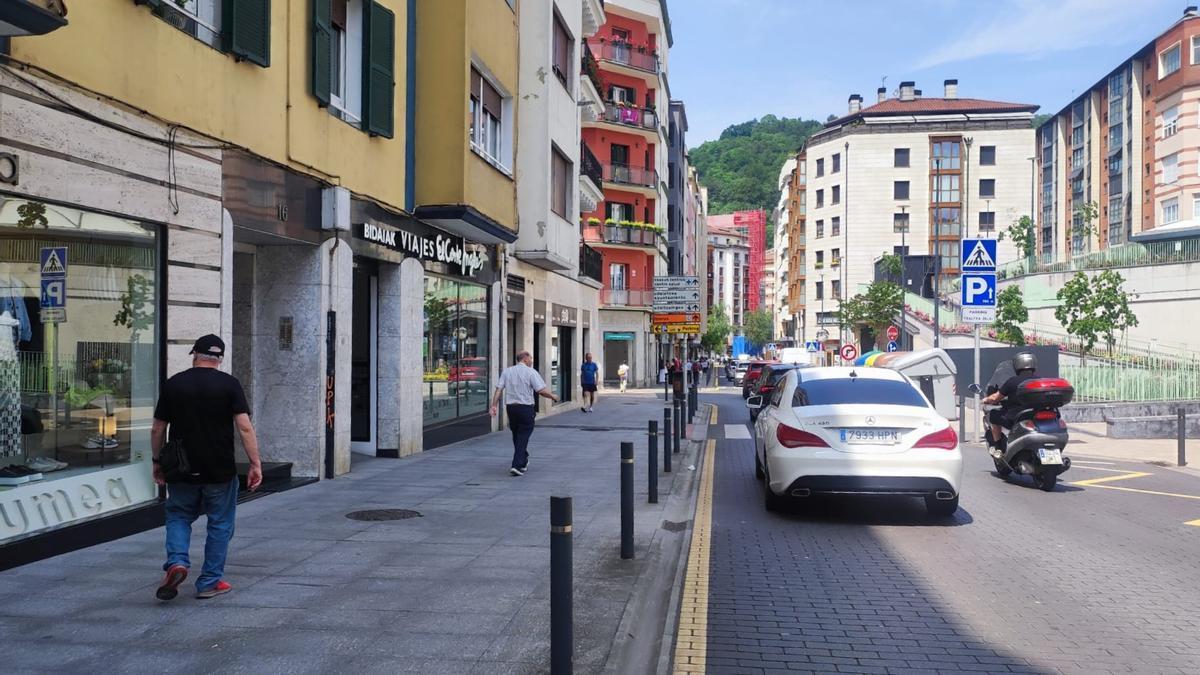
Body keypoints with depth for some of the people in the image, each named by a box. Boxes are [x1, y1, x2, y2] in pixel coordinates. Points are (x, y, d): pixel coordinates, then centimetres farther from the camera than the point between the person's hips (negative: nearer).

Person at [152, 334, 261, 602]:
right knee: (220, 525, 11)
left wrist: (158, 462, 19)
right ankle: (210, 582, 15)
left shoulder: (173, 384, 3)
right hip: (220, 472, -2)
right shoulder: (229, 384, -5)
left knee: (178, 517, 20)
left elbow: (157, 430, 7)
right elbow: (244, 427, -12)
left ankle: (177, 562, -4)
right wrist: (255, 464, -10)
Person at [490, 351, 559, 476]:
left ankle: (523, 462, 34)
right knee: (523, 436, 1)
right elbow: (542, 391, -13)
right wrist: (553, 396, 3)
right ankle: (517, 465, -9)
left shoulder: (507, 371, 8)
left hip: (510, 407, 5)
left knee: (517, 436, 19)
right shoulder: (530, 372, -6)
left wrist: (494, 405, 0)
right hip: (526, 408, -5)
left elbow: (499, 389, 1)